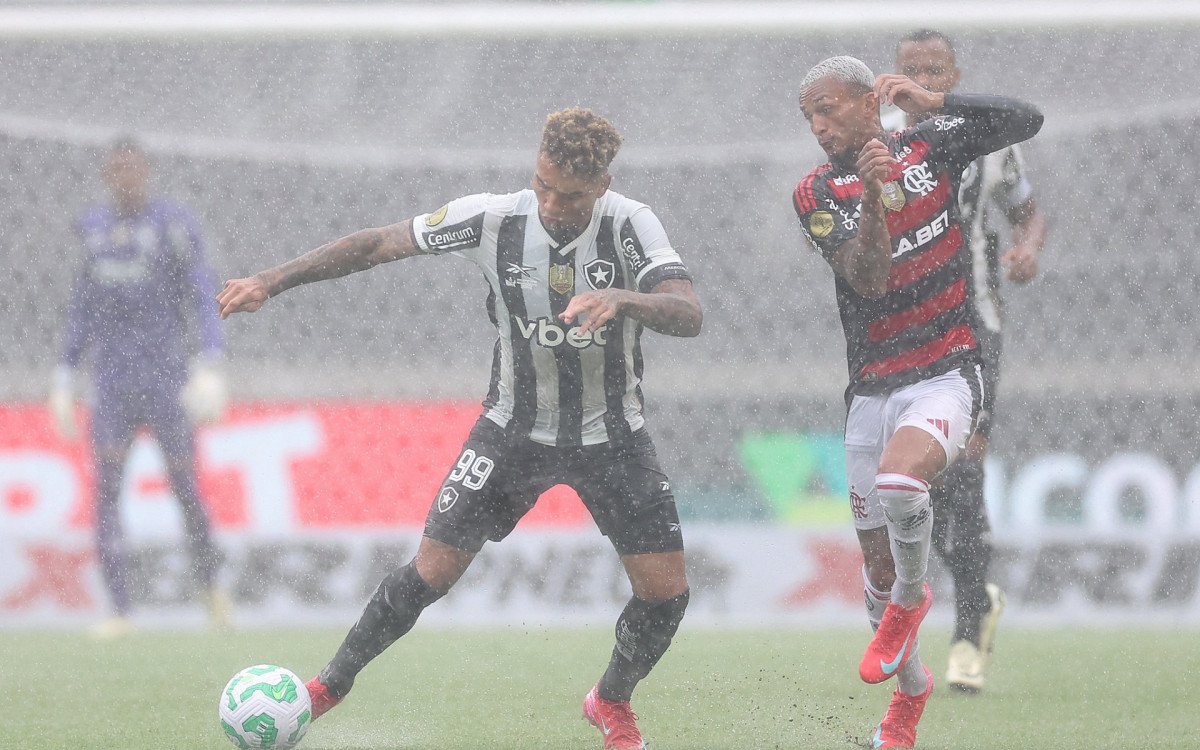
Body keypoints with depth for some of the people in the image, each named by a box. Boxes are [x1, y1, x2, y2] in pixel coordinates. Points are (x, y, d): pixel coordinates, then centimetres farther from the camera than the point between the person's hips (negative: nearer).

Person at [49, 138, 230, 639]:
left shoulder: (173, 226, -4)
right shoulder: (95, 228, 10)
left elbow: (204, 298, -9)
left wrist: (209, 367, -22)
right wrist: (64, 379, 14)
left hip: (166, 375, -3)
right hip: (112, 380, 3)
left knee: (185, 490, 2)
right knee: (105, 490, -10)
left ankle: (211, 585, 28)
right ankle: (120, 611, -9)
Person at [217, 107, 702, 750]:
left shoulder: (629, 224, -21)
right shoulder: (493, 219, -19)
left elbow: (688, 315, -33)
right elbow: (377, 244, -10)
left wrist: (619, 297, -53)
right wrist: (271, 281, -15)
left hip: (612, 437, 0)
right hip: (515, 428, 0)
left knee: (666, 593, -5)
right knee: (432, 571, -7)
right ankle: (331, 686, 14)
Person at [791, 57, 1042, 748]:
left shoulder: (931, 147, 1)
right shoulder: (817, 193, 0)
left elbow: (1027, 120, -6)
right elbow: (870, 279, -12)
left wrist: (932, 102, -15)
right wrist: (875, 196, -27)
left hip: (947, 375, -3)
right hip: (873, 392, 3)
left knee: (897, 483, -33)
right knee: (878, 566, 7)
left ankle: (912, 598, -4)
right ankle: (910, 688, 31)